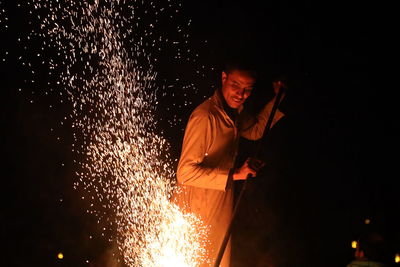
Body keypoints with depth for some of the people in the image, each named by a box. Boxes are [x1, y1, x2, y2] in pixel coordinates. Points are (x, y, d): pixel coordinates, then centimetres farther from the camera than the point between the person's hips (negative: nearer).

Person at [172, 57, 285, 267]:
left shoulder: (234, 111, 1)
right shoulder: (204, 117, -28)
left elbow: (256, 130, 22)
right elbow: (186, 172, -32)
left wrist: (277, 99, 10)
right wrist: (234, 174, -36)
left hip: (222, 209, 9)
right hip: (198, 213, -9)